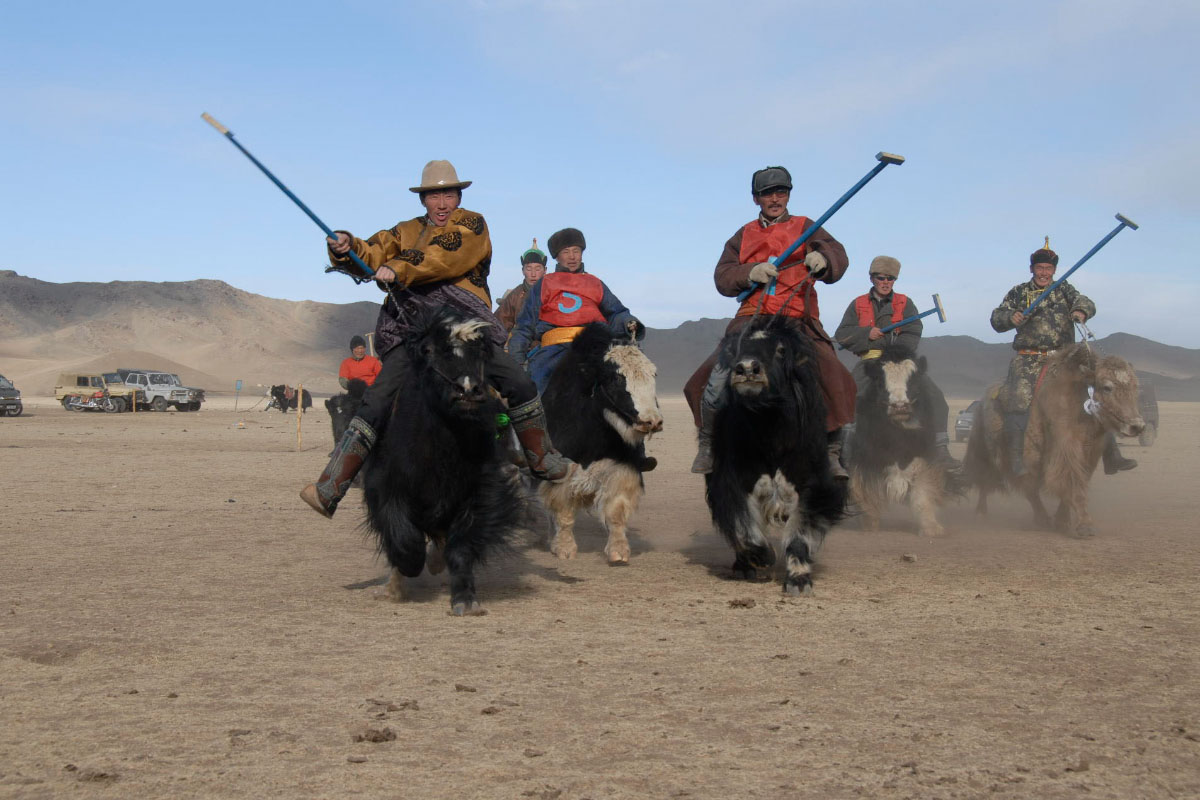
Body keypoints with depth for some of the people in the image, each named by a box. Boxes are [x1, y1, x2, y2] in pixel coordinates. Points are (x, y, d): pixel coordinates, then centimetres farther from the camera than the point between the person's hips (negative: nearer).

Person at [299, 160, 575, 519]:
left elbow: (447, 259, -10)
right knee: (375, 404, -12)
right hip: (412, 333, 1)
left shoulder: (471, 224, 9)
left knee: (520, 387, -8)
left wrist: (399, 270, -19)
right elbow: (373, 255, 7)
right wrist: (346, 248, -15)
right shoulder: (406, 232, 20)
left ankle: (543, 462, 13)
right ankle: (329, 490, -16)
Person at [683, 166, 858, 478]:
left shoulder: (805, 228, 14)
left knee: (833, 379, -20)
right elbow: (722, 277, 9)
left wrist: (823, 260, -25)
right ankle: (708, 444, 9)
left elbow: (838, 256, -1)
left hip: (799, 321, -1)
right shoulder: (744, 235, 19)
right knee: (716, 380, -14)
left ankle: (832, 453, -6)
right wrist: (751, 273, -12)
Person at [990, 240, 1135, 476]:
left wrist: (1081, 310, -28)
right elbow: (997, 318, 6)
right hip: (1029, 360, -2)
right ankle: (1016, 460, -22)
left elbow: (1084, 302, -3)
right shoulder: (1018, 293, 11)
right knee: (1017, 399, -24)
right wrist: (1010, 317, -18)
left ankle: (1111, 456, 1)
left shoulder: (1064, 289, 14)